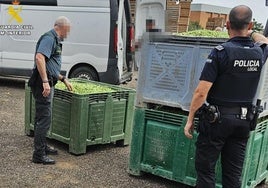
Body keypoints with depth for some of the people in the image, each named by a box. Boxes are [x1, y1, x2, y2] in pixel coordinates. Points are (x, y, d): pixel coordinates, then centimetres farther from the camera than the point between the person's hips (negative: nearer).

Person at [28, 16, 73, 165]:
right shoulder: (49, 38, -11)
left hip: (46, 83, 11)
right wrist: (45, 82, -30)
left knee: (41, 117, 18)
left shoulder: (55, 40, 21)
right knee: (44, 118, -8)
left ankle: (42, 147, 31)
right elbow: (39, 58, -27)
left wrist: (63, 79, 30)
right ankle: (39, 155, -2)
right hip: (43, 84, -11)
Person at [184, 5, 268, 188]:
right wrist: (251, 32, 47)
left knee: (205, 169, 6)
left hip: (217, 119, -5)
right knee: (234, 173, 14)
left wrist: (190, 119, -7)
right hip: (244, 120, 5)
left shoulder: (221, 52, -15)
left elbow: (201, 92, -17)